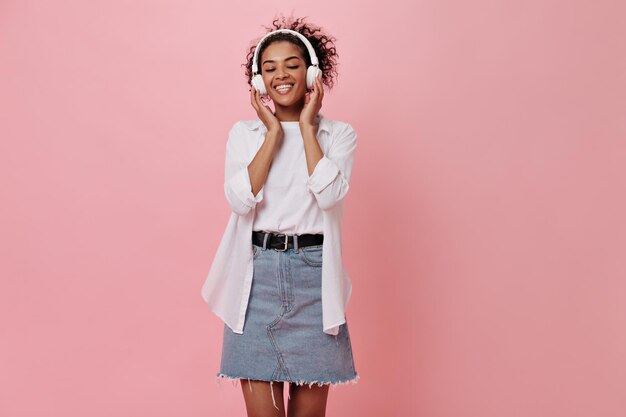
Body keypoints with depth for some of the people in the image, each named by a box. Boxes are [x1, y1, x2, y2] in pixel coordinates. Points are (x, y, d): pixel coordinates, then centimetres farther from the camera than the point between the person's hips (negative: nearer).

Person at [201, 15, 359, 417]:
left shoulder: (338, 133, 3)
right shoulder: (244, 132, 6)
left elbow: (330, 194, -15)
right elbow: (241, 199, -10)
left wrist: (306, 126, -7)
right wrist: (274, 132, -6)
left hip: (312, 274, 0)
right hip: (257, 275, 1)